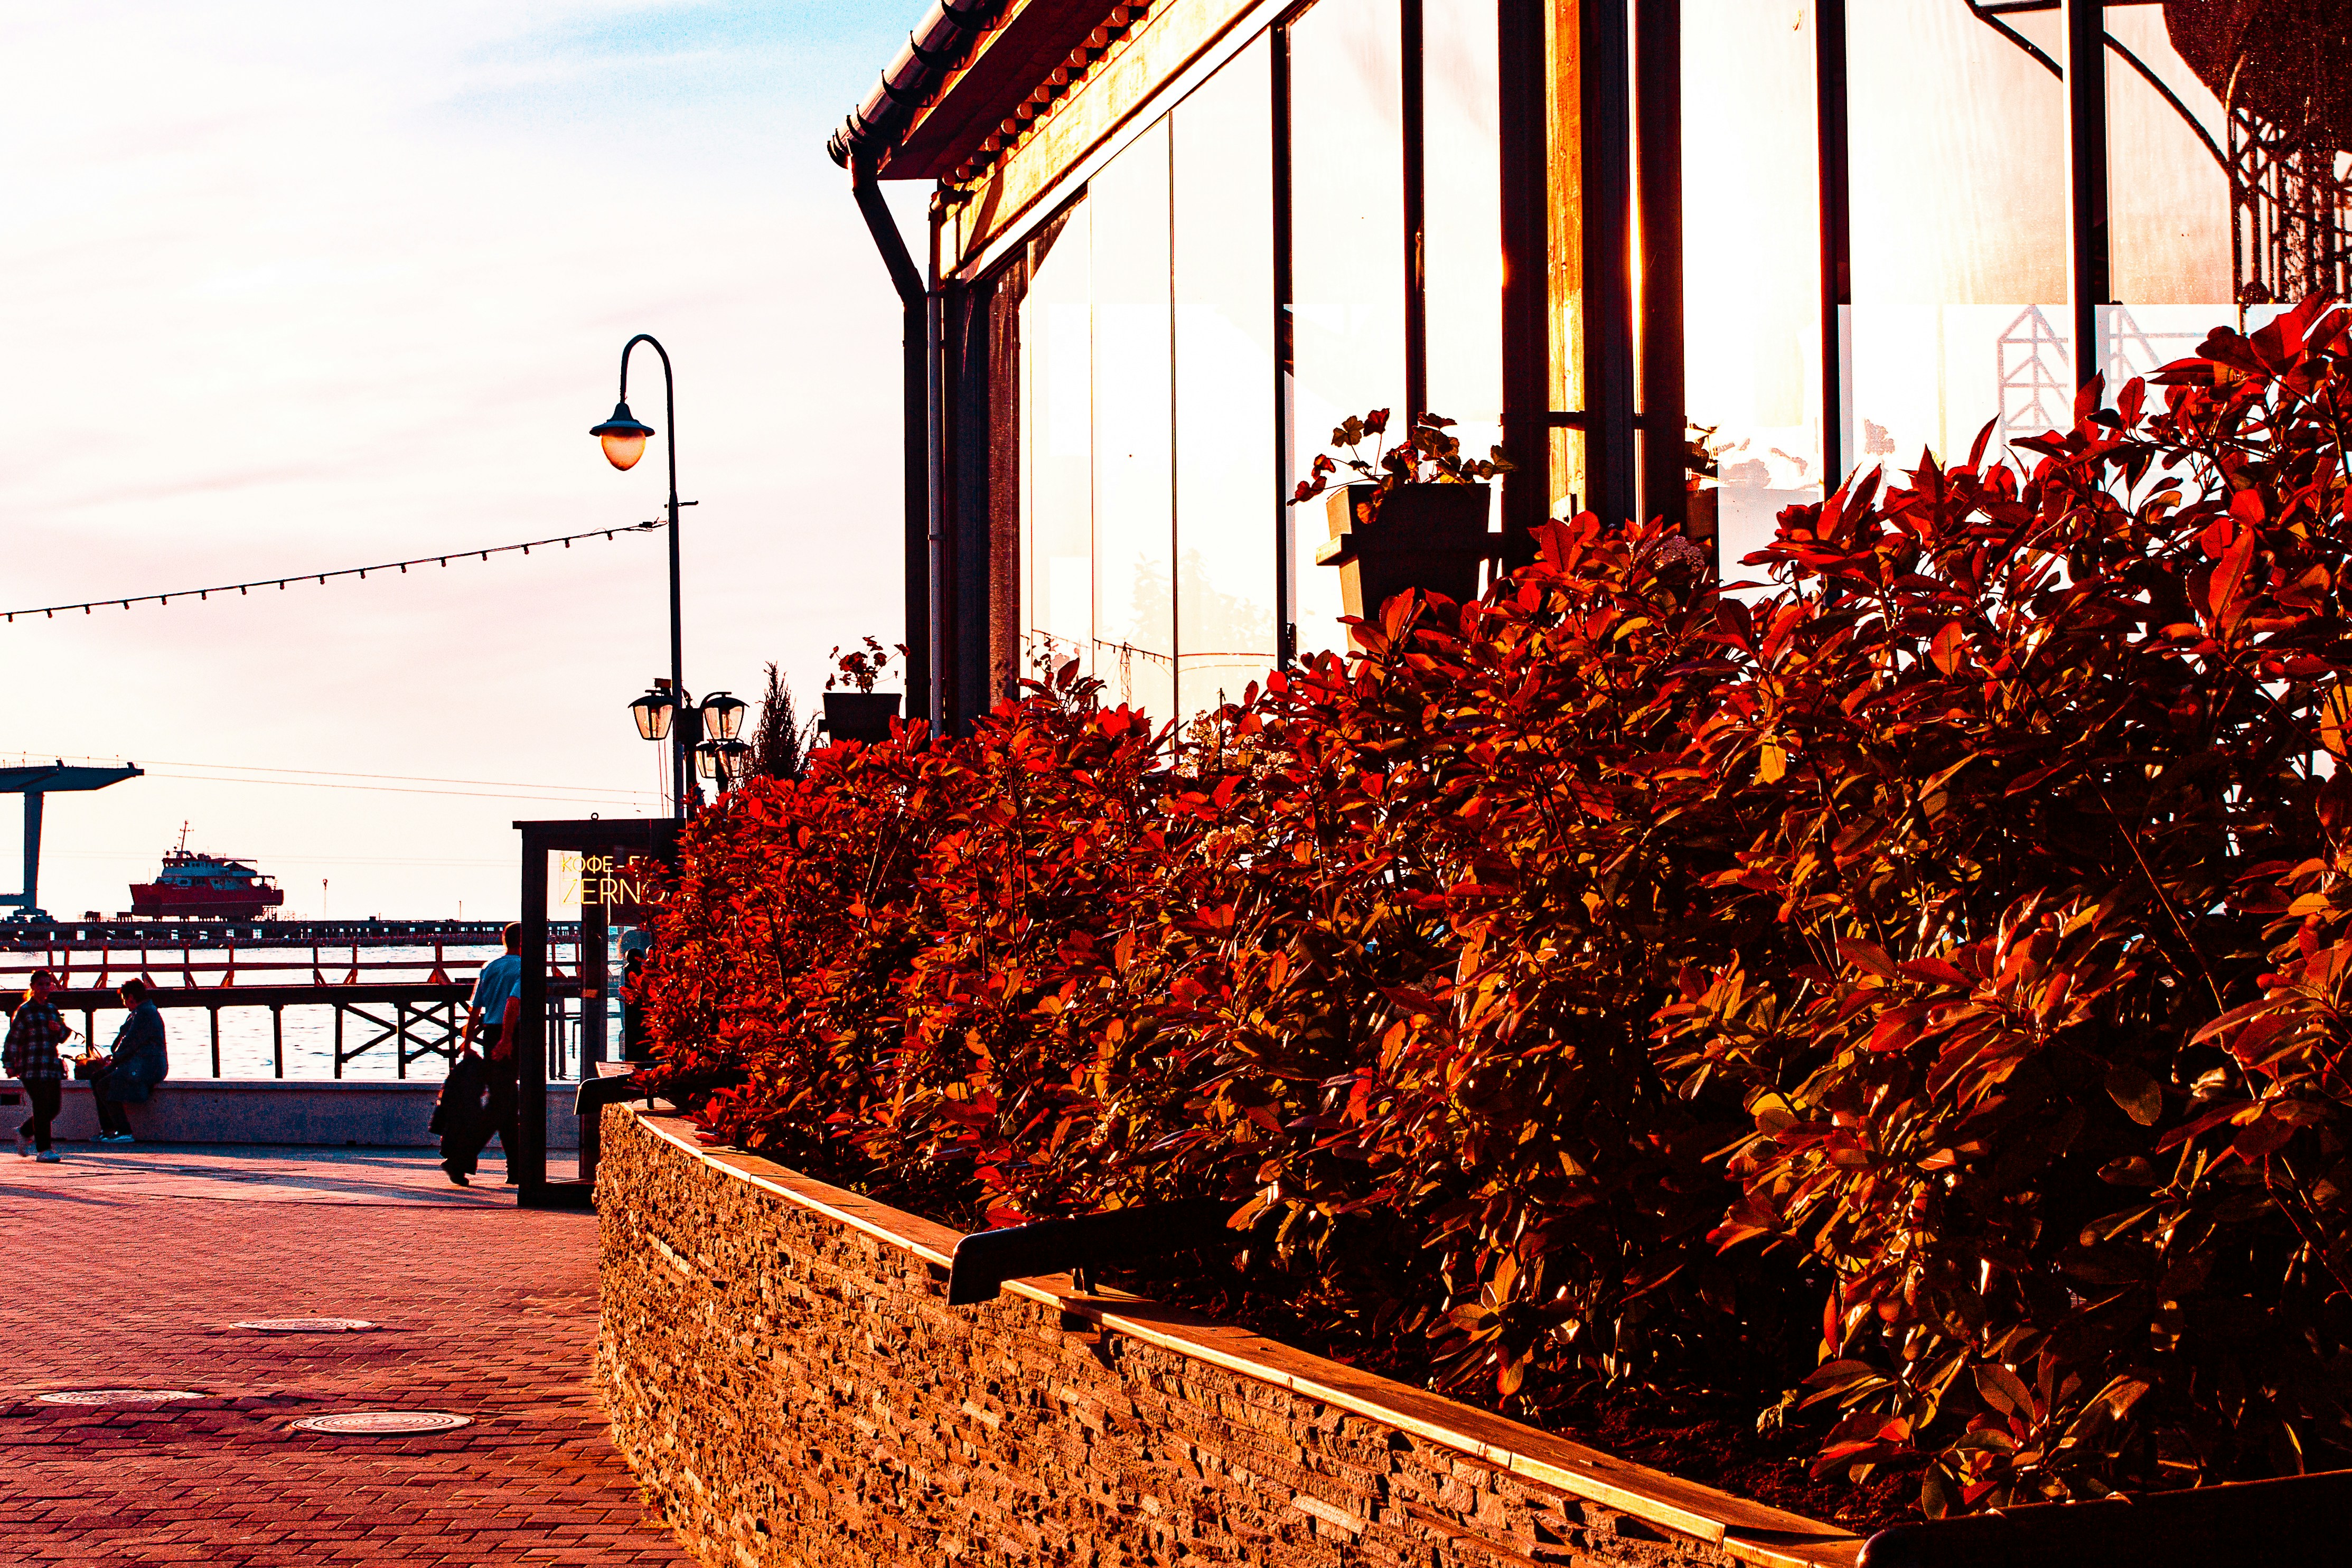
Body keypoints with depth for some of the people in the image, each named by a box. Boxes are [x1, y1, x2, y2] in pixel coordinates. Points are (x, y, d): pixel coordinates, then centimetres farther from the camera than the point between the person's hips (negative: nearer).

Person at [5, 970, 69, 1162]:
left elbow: (62, 1039, 22)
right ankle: (44, 1149, -5)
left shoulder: (52, 1008, 16)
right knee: (42, 1108, -11)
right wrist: (9, 1063, -10)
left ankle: (23, 1132, 26)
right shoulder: (25, 1010, -1)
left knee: (54, 1108, 5)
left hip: (52, 1067, 6)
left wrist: (59, 1029, -1)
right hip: (32, 1068, -6)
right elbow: (13, 1038, -3)